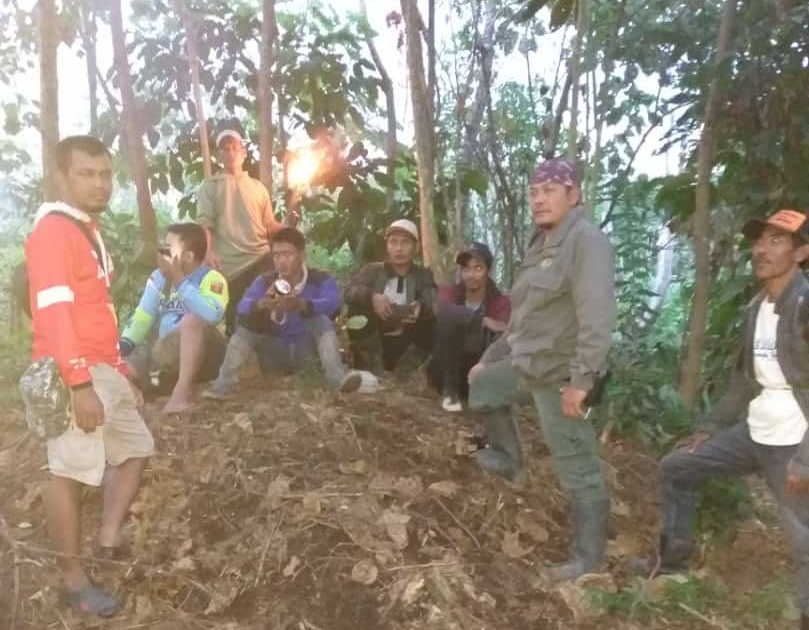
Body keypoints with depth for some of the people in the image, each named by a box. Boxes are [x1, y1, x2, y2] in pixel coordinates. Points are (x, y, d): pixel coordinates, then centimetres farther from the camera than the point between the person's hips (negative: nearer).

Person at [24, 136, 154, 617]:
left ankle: (109, 538, 22)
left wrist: (120, 372, 21)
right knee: (70, 472, -2)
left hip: (104, 370, 10)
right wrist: (79, 385, -26)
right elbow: (55, 313, -21)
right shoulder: (53, 229, -12)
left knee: (136, 448, 17)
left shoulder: (89, 231, 17)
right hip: (74, 374, -10)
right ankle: (74, 579, 8)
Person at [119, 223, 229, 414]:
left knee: (192, 319, -36)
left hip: (204, 355, -4)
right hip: (169, 354, 5)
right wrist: (123, 345, -10)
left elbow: (212, 314, -33)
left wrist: (179, 281, -28)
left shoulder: (211, 278, -13)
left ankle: (183, 390, -33)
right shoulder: (158, 277, 7)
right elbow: (142, 317, 8)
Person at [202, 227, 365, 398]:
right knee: (246, 323, -18)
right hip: (274, 354, 2)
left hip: (305, 350, -2)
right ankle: (223, 383, -25)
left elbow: (332, 303, -32)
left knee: (322, 319, -26)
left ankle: (337, 376, -40)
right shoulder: (264, 281, -4)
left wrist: (301, 305, -53)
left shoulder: (320, 279, -9)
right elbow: (243, 307, -23)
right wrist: (261, 305, -48)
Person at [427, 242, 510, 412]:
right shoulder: (449, 291, -6)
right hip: (446, 373, 0)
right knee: (449, 318, -26)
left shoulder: (501, 302, -7)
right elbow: (442, 308, -31)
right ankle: (450, 391, -17)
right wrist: (483, 320, -40)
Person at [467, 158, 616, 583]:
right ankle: (509, 460, 40)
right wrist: (490, 357, 25)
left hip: (560, 374, -10)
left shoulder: (586, 240, -17)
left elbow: (597, 316, -28)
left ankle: (589, 559, 12)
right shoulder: (542, 245, 15)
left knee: (578, 471, -1)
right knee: (480, 387, 28)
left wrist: (582, 379, -32)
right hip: (527, 364, 10)